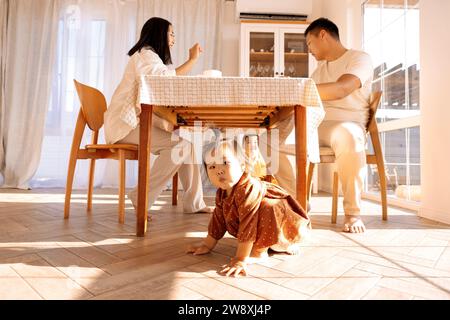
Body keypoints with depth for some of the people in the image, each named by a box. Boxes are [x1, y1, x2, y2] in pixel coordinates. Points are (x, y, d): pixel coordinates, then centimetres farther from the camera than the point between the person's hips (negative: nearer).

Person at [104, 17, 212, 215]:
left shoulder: (151, 56, 25)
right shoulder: (145, 55, -6)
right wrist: (193, 60, -12)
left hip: (142, 122, 9)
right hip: (127, 124, -9)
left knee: (190, 139, -1)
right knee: (179, 144, -26)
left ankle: (193, 202, -2)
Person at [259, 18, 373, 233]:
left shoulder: (360, 58, -2)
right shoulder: (320, 68, 23)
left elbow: (342, 89, -25)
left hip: (345, 124, -6)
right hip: (315, 124, 7)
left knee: (347, 136, -42)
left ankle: (352, 212, -22)